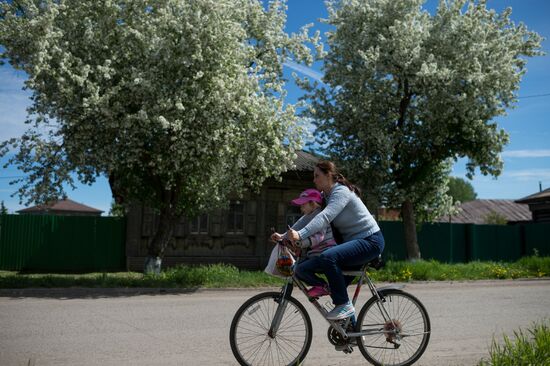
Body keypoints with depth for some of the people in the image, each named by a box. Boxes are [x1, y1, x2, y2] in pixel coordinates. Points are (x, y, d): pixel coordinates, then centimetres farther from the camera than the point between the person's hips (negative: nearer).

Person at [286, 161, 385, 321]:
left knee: (328, 257, -30)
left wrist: (300, 235, -45)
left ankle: (345, 305, -18)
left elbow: (325, 217, -34)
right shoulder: (326, 196, 12)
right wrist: (286, 235, -7)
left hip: (370, 241, -11)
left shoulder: (341, 192, -18)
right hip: (353, 240, 11)